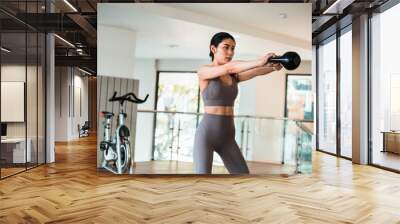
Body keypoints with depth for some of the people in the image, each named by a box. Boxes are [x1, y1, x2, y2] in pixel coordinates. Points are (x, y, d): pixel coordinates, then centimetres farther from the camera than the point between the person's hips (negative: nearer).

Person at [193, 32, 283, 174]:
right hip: (206, 135, -6)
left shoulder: (234, 76, 13)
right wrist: (259, 61, -35)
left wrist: (273, 67, -29)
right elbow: (228, 68, -25)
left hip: (227, 138, 6)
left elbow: (255, 72, -7)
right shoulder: (203, 71, -5)